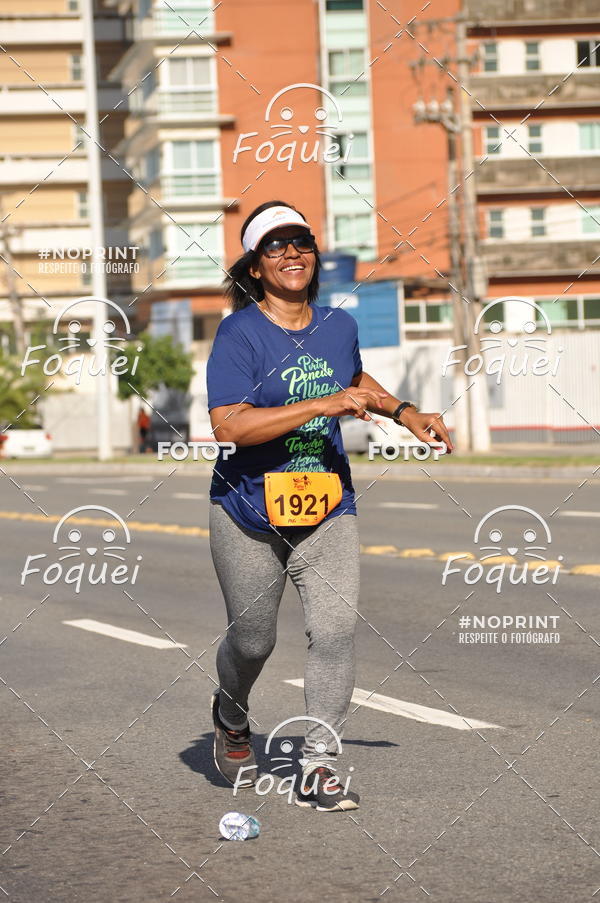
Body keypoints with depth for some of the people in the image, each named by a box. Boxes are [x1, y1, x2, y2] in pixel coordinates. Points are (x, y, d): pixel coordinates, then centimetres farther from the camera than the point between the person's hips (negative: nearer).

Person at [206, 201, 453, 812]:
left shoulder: (338, 326, 6)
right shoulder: (239, 333, -12)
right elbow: (228, 424, -25)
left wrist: (405, 413, 17)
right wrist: (322, 405, -28)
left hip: (328, 510, 3)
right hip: (248, 514, -3)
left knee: (335, 631, -12)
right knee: (252, 640, 10)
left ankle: (318, 766, -4)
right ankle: (231, 716, 44)